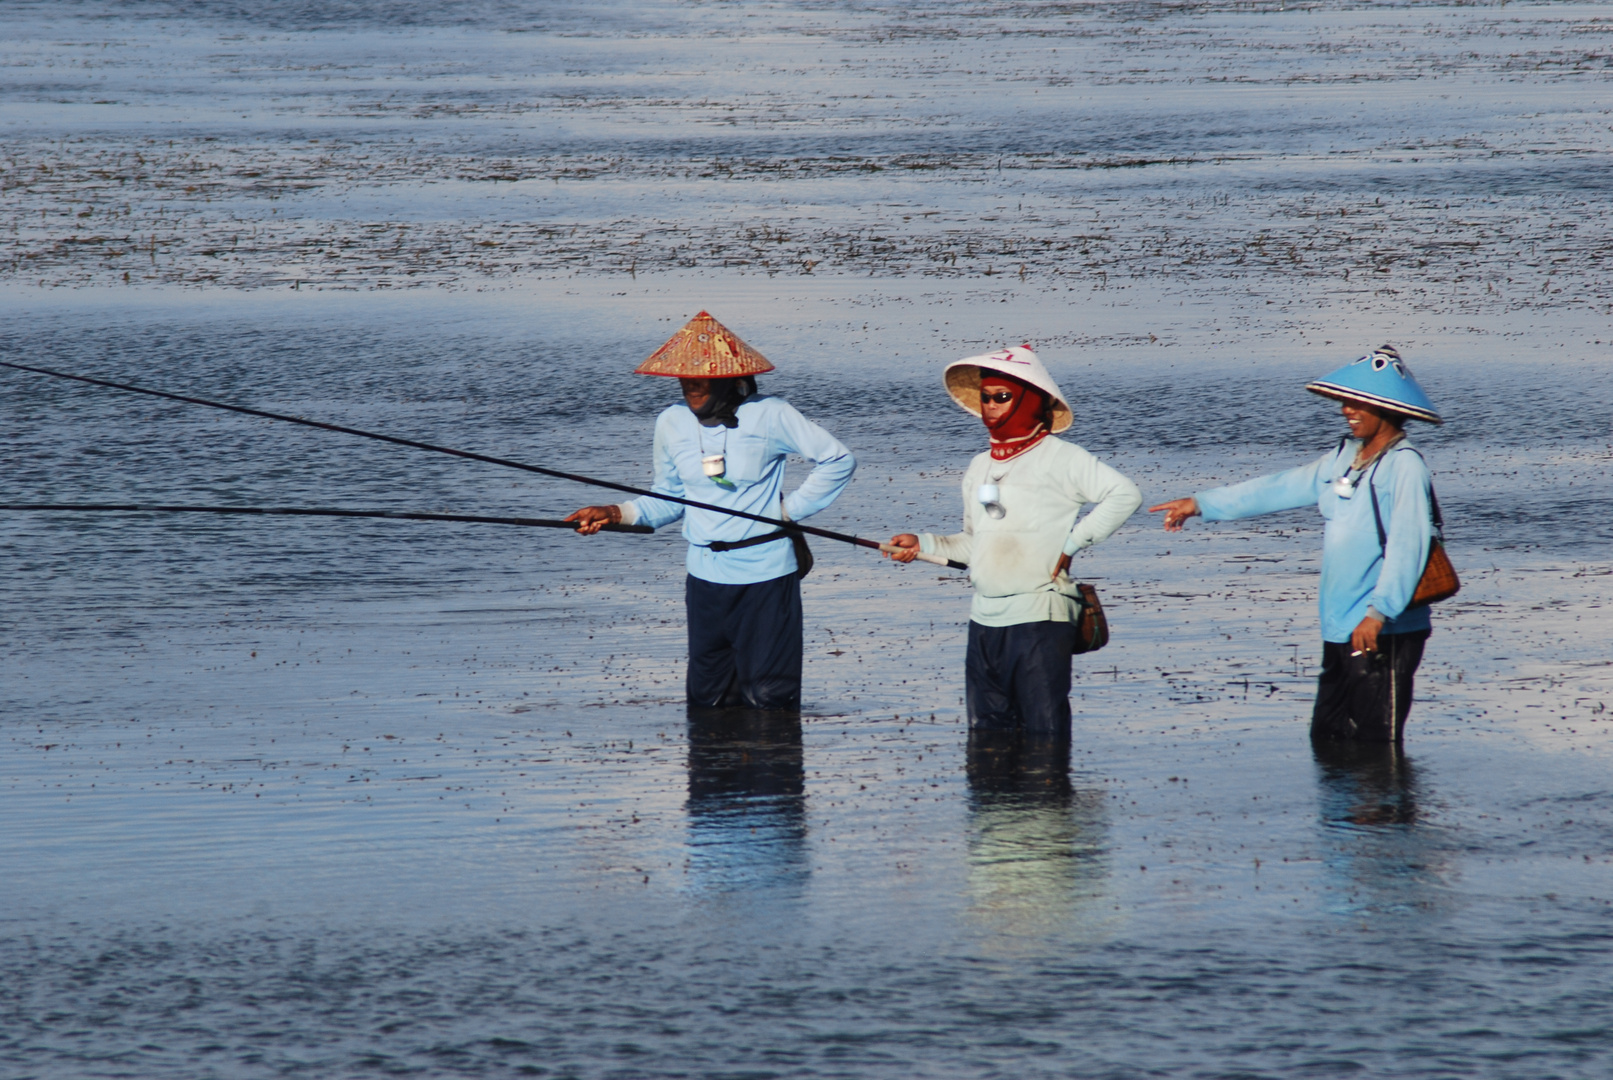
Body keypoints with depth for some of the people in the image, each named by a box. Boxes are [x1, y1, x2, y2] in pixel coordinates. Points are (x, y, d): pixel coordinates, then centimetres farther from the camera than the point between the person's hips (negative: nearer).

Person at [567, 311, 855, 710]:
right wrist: (619, 513, -2)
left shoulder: (768, 415, -10)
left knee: (769, 702, -2)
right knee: (707, 700, 7)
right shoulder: (671, 424, 4)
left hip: (766, 573, -4)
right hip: (706, 575, 4)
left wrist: (790, 509, -7)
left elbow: (839, 460, -3)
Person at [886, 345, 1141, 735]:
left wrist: (1073, 542, -14)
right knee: (986, 729, 8)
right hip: (985, 620, 7)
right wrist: (924, 544, 9)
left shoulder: (1060, 458, -5)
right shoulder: (978, 468, 17)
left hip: (1040, 617, -7)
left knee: (1043, 730, -9)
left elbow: (1124, 494, -14)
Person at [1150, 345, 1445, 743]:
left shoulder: (1404, 467, -12)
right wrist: (1201, 504, 24)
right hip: (1340, 631, 9)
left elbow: (1406, 546, -21)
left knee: (1377, 745, -8)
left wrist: (1378, 613, -30)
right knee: (1326, 739, 13)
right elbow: (1282, 488, 22)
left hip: (1385, 635, -9)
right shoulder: (1344, 458, 14)